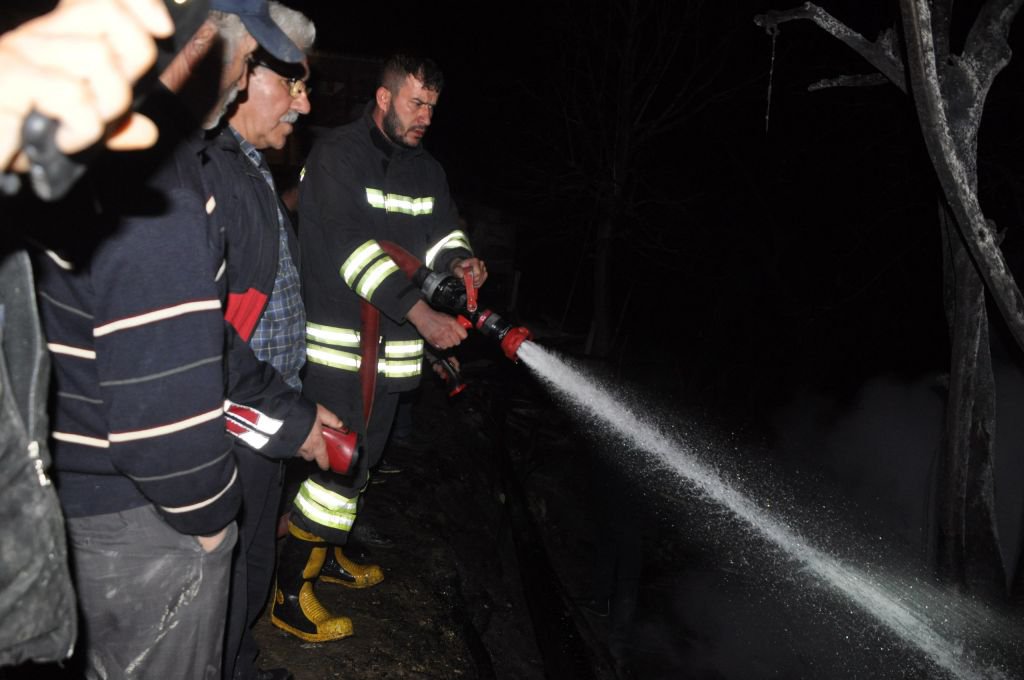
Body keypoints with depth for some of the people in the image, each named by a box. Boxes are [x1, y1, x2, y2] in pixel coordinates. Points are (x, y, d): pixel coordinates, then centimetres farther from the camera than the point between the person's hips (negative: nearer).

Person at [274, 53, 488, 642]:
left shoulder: (428, 169, 12)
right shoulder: (338, 156, -11)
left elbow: (443, 229, 16)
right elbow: (352, 246, -22)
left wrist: (458, 260, -11)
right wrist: (423, 314, -29)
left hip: (393, 347, 8)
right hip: (339, 343, -7)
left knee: (362, 458, 19)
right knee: (339, 462, -7)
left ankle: (328, 554, 40)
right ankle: (291, 596, 9)